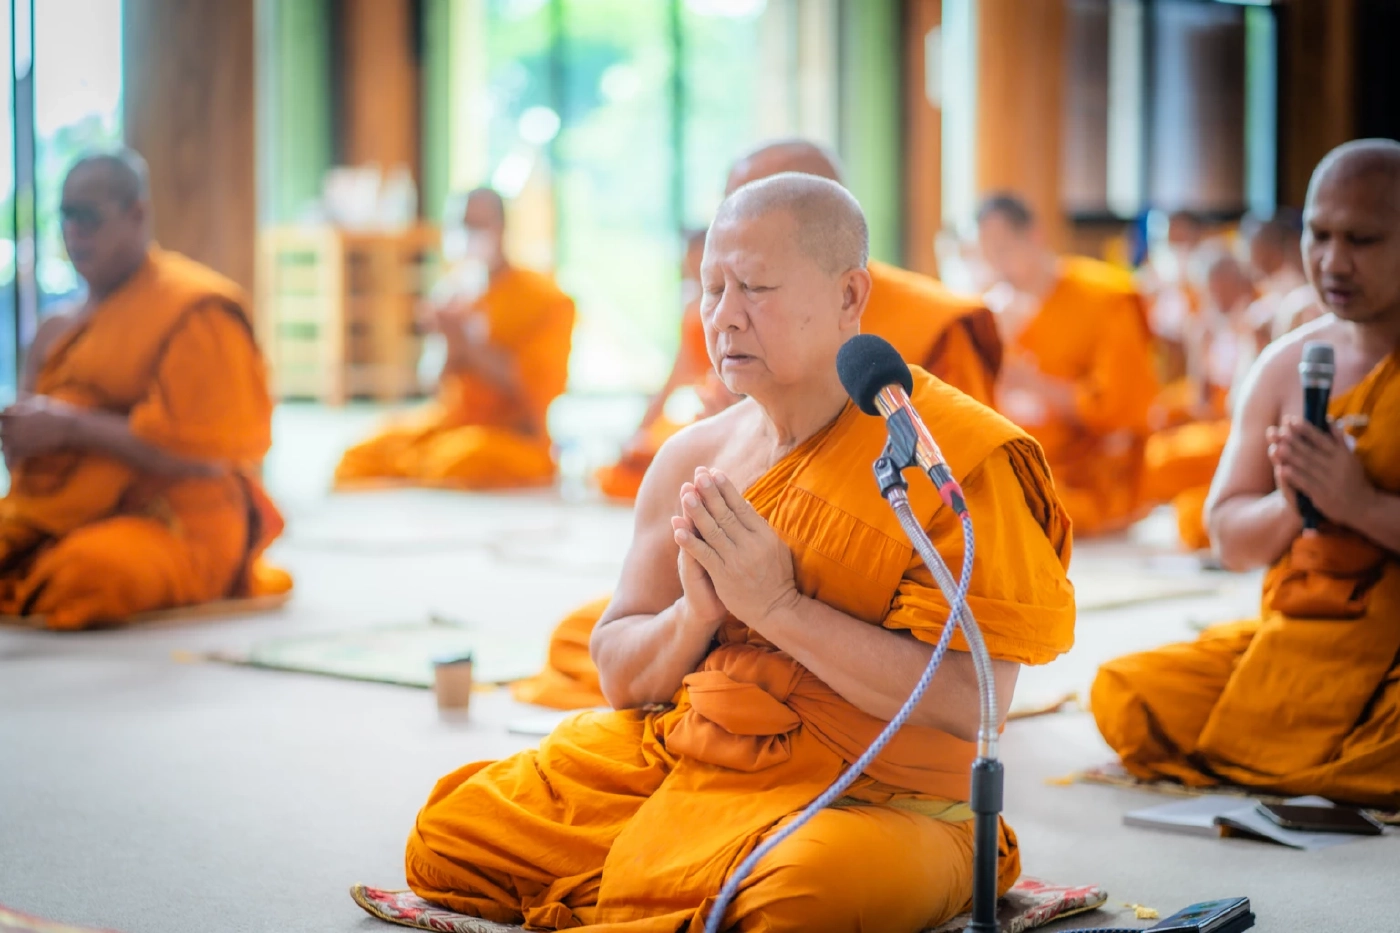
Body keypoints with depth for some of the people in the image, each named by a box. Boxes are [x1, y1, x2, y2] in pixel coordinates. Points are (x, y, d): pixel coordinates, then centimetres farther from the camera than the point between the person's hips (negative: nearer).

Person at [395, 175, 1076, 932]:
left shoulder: (954, 460, -12)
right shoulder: (691, 459, 7)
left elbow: (973, 703, -21)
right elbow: (619, 678, 11)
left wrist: (780, 606, -22)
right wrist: (695, 613, -12)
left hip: (866, 805, -5)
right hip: (671, 764, 6)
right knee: (448, 836, -4)